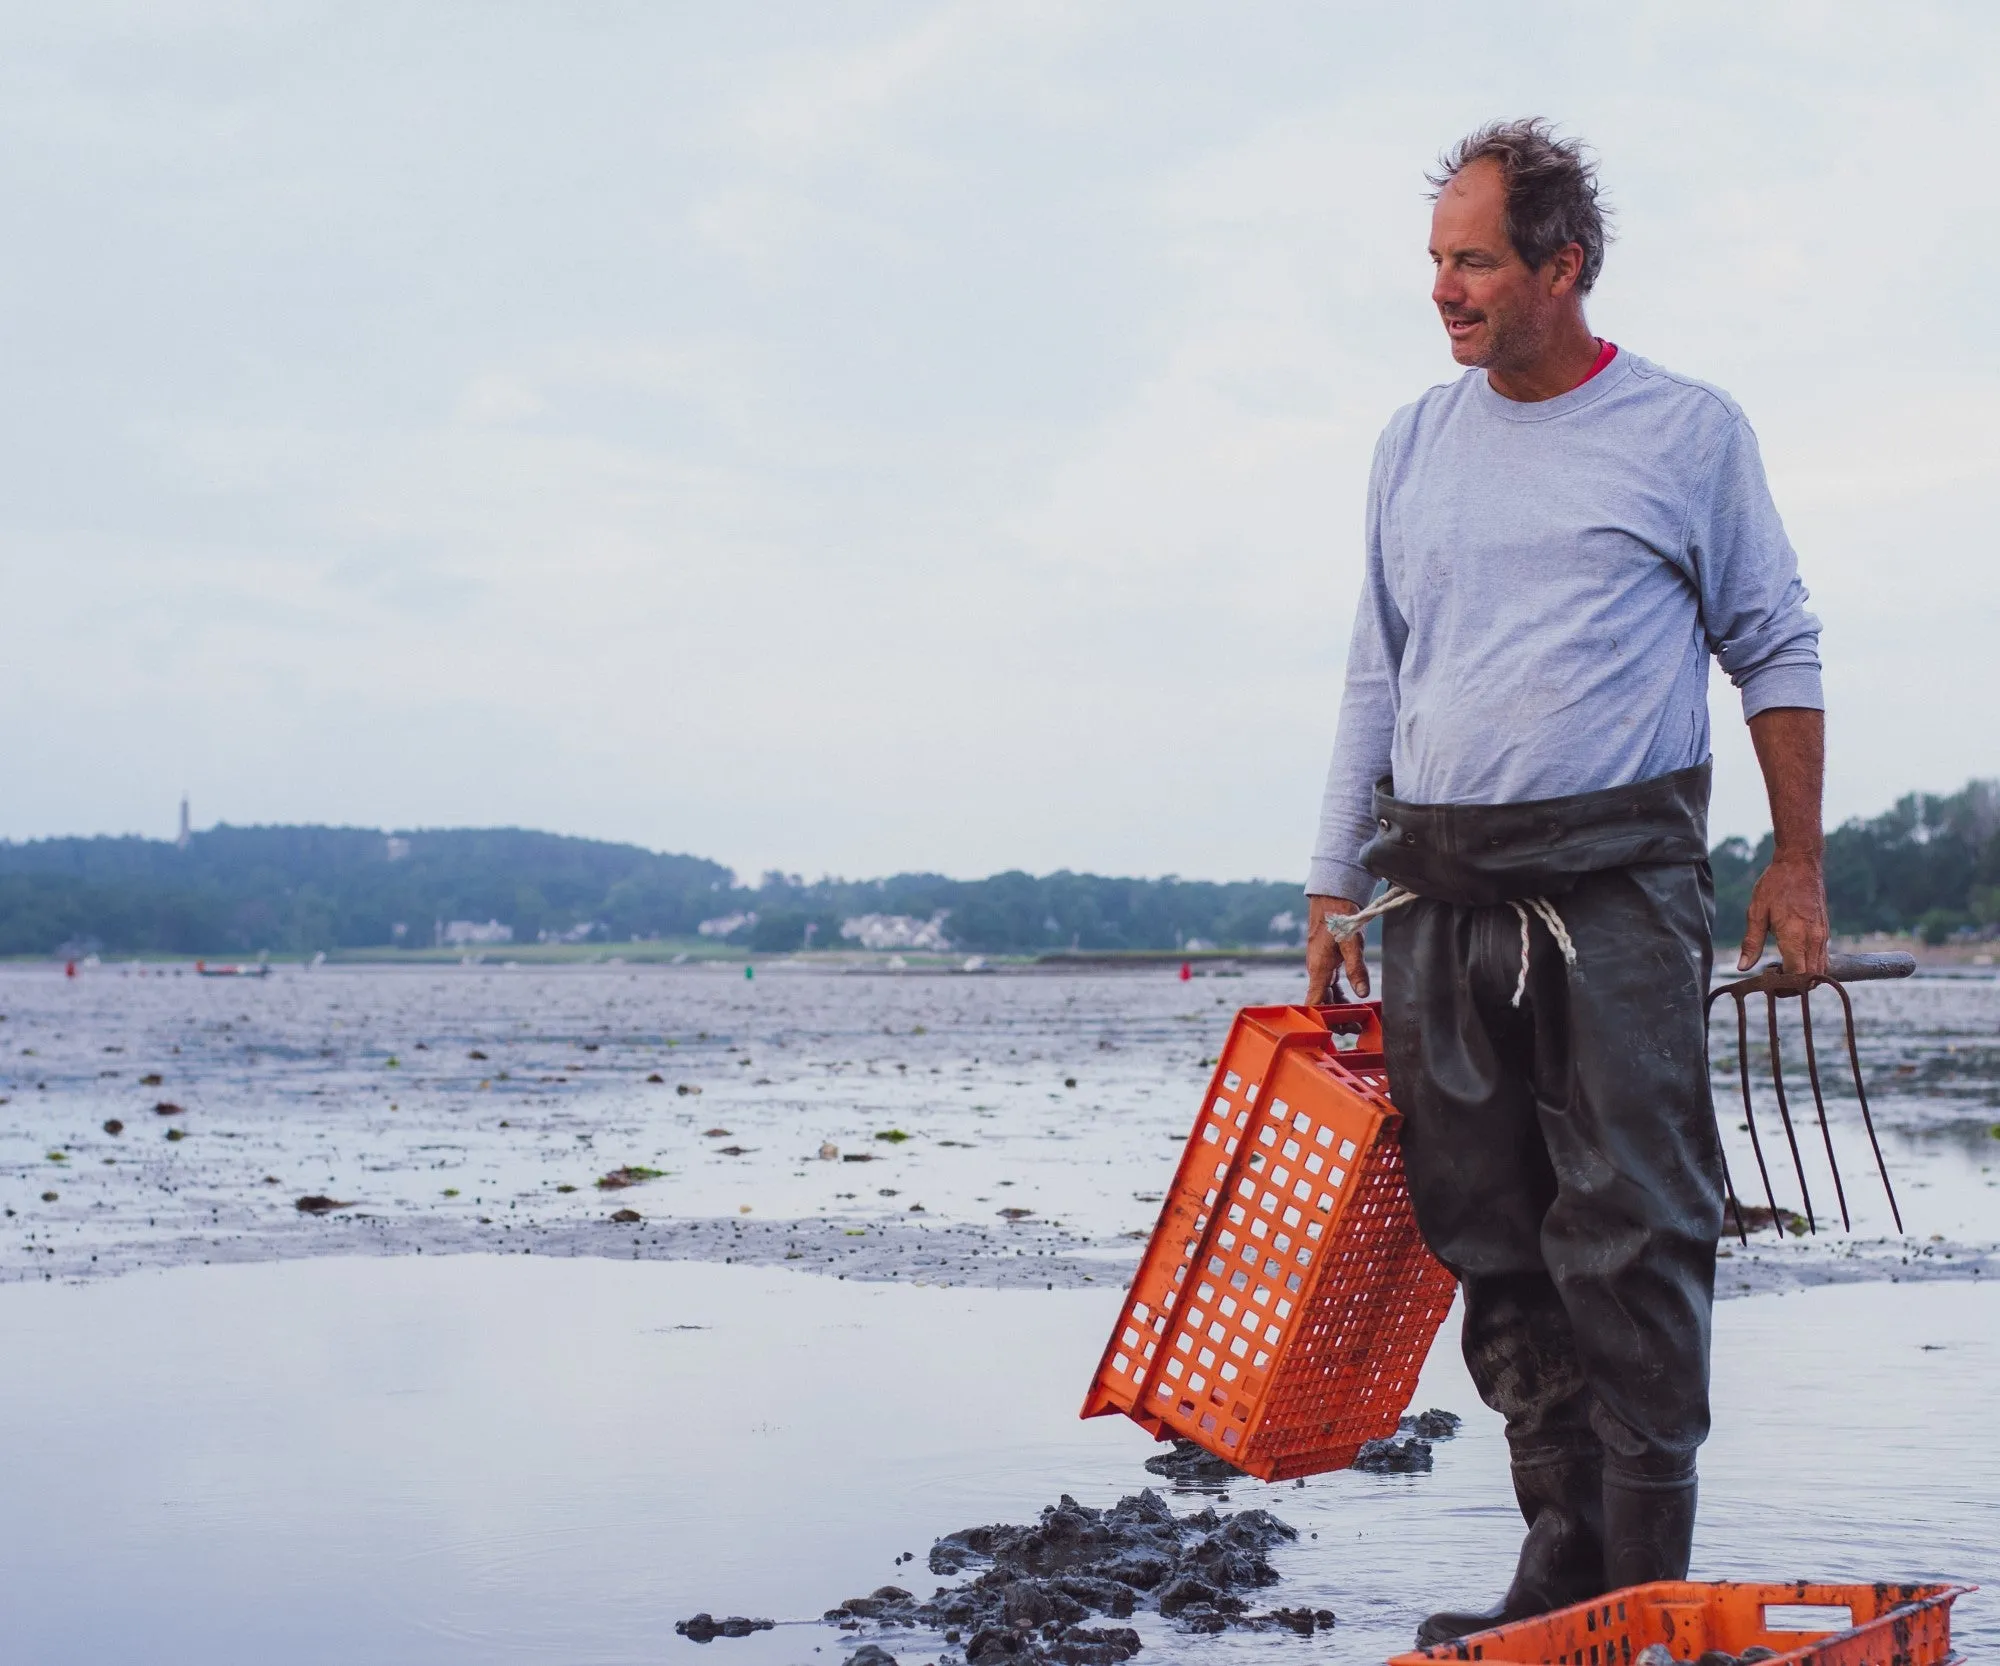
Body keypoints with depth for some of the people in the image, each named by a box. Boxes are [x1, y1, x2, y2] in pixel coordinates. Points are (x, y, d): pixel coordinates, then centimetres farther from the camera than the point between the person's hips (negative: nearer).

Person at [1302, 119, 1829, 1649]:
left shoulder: (1688, 431, 3)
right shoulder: (1416, 445, 13)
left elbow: (1776, 650, 8)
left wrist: (1799, 863, 3)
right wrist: (1337, 888, 13)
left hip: (1617, 881, -4)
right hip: (1439, 890, 4)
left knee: (1632, 1236, -7)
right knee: (1490, 1235, 4)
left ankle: (1646, 1584, 0)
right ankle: (1563, 1554, 12)